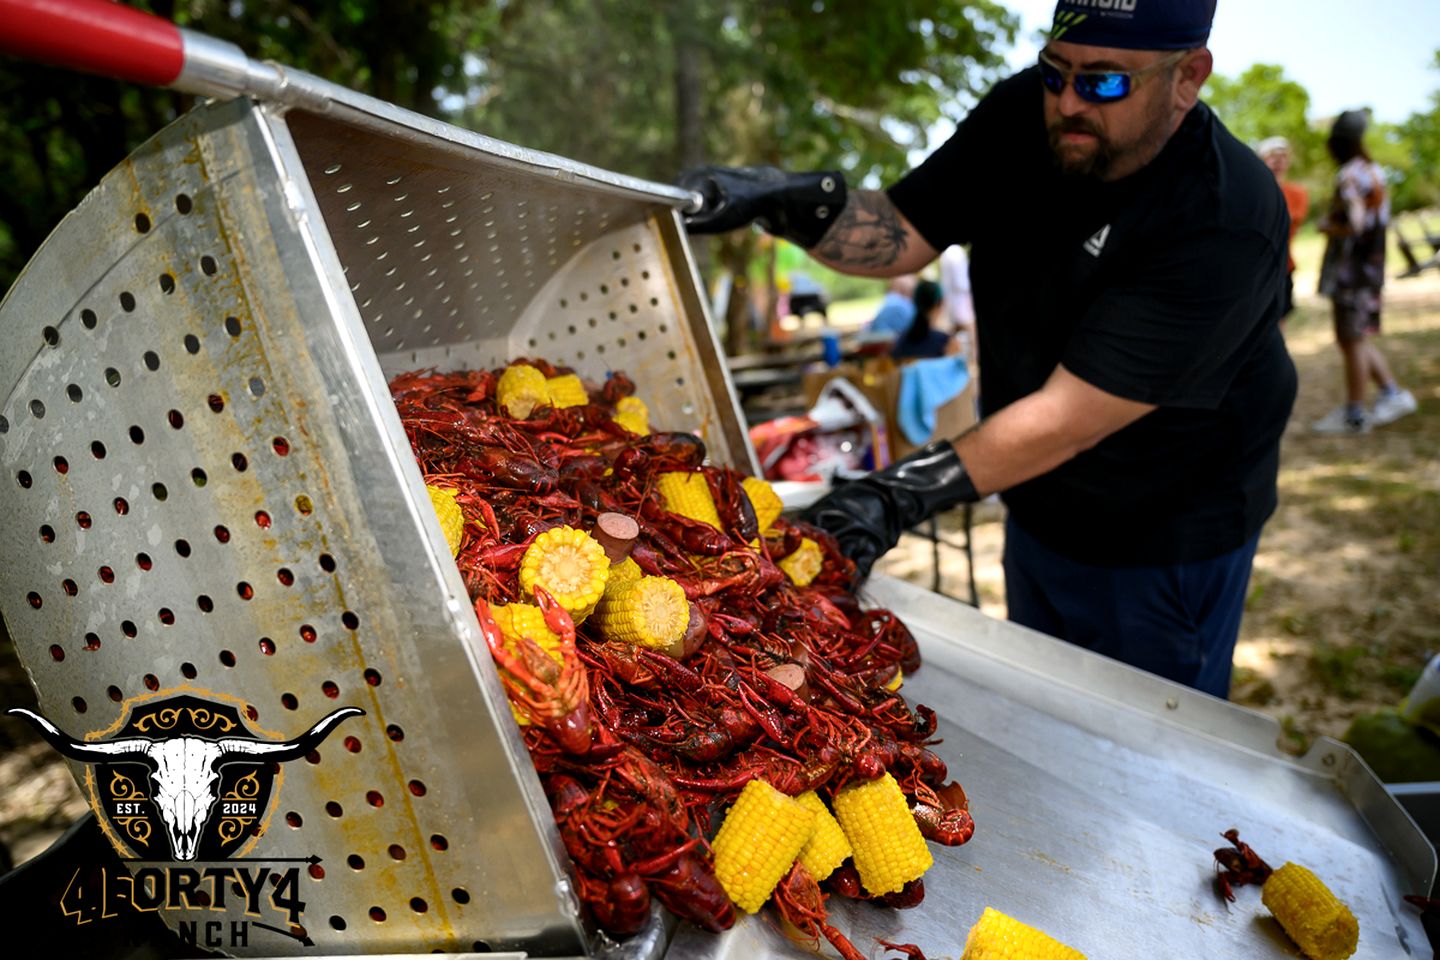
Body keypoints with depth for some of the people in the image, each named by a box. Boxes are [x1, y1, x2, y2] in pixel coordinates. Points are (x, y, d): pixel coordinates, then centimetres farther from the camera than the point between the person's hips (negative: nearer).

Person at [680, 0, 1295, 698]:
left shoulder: (1225, 221, -31)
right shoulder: (1023, 115, -11)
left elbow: (1070, 419, -34)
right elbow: (903, 235, -10)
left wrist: (898, 495, -39)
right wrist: (790, 203, -28)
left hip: (1163, 536, -6)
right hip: (1039, 511, 6)